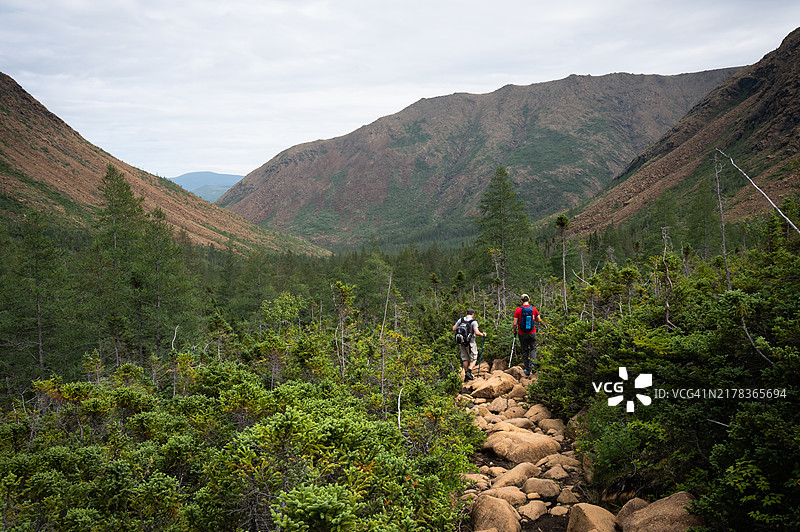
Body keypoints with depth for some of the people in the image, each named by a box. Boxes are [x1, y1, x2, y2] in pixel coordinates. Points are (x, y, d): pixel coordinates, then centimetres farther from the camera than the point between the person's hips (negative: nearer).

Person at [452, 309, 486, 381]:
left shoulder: (461, 320, 3)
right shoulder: (473, 322, -10)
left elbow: (454, 329, 4)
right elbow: (477, 333, -20)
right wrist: (483, 334, -1)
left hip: (462, 342, 5)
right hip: (471, 342, -5)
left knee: (465, 359, 13)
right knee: (473, 359, 6)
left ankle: (466, 375, 16)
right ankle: (469, 372, -11)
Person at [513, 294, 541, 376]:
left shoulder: (518, 309, -11)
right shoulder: (533, 309, -4)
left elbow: (515, 323, -11)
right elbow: (539, 320, 6)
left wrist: (514, 331, 7)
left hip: (522, 334, -1)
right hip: (532, 333, 1)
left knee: (525, 351, 9)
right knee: (533, 348, 16)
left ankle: (527, 370, 12)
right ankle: (533, 363, -7)